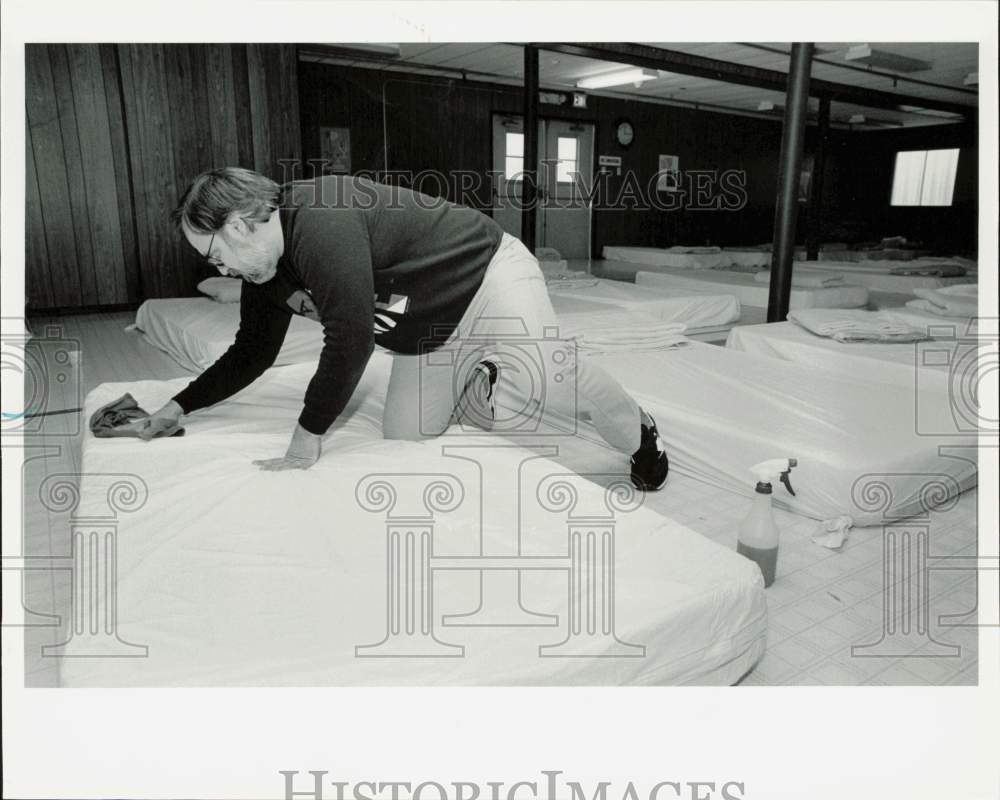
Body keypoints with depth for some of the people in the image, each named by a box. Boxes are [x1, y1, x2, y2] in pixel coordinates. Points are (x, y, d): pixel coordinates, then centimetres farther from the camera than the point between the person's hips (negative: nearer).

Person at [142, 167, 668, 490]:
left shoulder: (321, 220, -29)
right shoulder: (266, 276, 1)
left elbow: (350, 338, -33)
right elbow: (252, 354, 15)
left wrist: (309, 434, -24)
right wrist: (181, 406, 14)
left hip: (489, 278, -9)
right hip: (430, 338, 9)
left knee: (539, 380, -31)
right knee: (404, 437, 4)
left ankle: (638, 433, -3)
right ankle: (477, 388, 26)